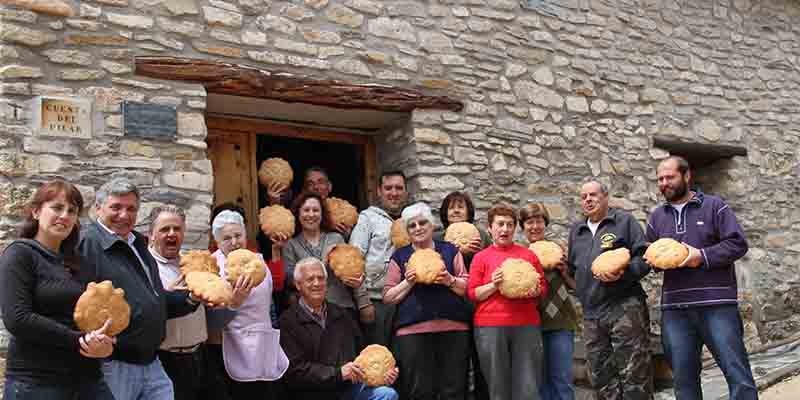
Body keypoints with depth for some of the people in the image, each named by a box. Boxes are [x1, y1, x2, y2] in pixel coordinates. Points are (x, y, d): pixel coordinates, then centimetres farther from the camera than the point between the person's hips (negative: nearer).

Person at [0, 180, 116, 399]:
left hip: (88, 377, 6)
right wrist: (79, 340, -17)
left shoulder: (77, 261, 14)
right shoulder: (20, 254, -4)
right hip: (36, 381, -5)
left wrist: (100, 340, -6)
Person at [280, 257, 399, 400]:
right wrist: (338, 373, -15)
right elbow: (294, 369, -10)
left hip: (351, 388, 6)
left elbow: (362, 352, 21)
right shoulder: (288, 322, -2)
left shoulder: (341, 315, 20)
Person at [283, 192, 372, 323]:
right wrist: (323, 262, -10)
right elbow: (290, 279, -6)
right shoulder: (291, 244, 6)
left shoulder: (336, 238, 11)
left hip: (344, 306, 2)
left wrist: (365, 304, -1)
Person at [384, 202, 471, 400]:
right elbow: (388, 297, 8)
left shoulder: (450, 250, 13)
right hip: (413, 331, -1)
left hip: (453, 329, 1)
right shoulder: (399, 256, 11)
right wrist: (408, 282, -7)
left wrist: (450, 281, -9)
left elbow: (468, 287, 10)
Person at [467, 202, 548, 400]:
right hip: (490, 327, -1)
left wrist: (535, 291, -8)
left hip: (526, 326, 1)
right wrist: (493, 285, -14)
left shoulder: (529, 254, 11)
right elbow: (472, 294, 2)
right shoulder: (481, 257, 6)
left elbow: (543, 287, 14)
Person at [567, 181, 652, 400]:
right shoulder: (576, 231, 19)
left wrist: (623, 273, -20)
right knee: (601, 378, 11)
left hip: (625, 307, -6)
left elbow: (644, 258, -5)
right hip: (591, 315, 6)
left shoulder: (624, 221, 3)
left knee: (634, 375, -5)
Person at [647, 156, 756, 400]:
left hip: (717, 305, -4)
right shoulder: (656, 216, 16)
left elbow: (738, 243, -4)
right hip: (674, 309, 4)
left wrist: (702, 256, -15)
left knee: (737, 373, -1)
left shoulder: (713, 206, 4)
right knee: (683, 378, 8)